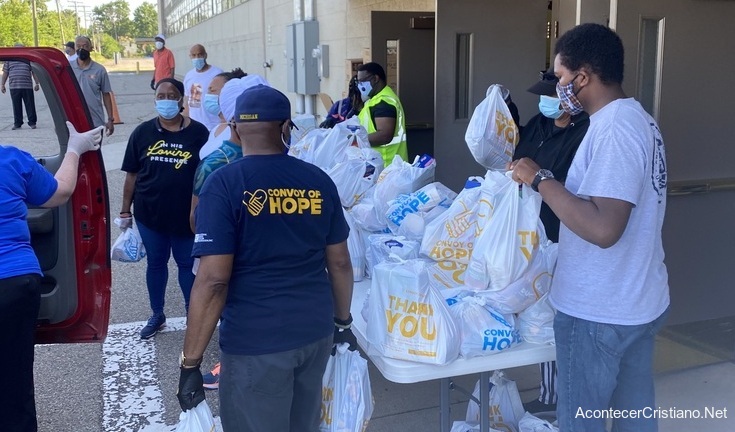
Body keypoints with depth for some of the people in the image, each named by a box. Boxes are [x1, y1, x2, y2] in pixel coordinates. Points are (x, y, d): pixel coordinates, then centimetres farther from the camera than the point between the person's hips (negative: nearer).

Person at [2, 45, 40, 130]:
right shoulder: (9, 59, 13)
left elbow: (34, 72, 12)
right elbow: (5, 72, 14)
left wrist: (37, 83, 5)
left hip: (27, 86, -1)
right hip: (14, 87, 1)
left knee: (30, 105, -2)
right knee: (16, 107, 3)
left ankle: (32, 123, 5)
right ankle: (17, 124, 9)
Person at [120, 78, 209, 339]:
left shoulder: (198, 133, -7)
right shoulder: (143, 132, -1)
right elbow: (132, 174, 3)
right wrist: (125, 211, 4)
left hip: (187, 215, -2)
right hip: (150, 214, 2)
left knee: (187, 263, 11)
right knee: (156, 263, 16)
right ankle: (157, 315, 32)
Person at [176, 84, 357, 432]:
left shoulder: (224, 184, -12)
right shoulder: (319, 182, 2)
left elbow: (213, 280, -17)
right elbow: (340, 263, 8)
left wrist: (190, 362, -10)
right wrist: (342, 321, 22)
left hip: (256, 343, -5)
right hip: (316, 333, 5)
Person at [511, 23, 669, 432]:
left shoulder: (614, 129, -23)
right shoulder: (638, 119, 9)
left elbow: (603, 228, -31)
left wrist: (540, 179, -22)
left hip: (598, 312, -10)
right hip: (640, 302, 10)